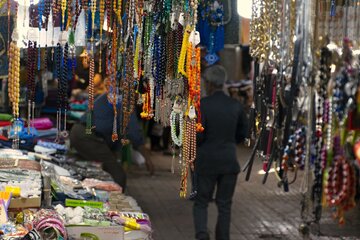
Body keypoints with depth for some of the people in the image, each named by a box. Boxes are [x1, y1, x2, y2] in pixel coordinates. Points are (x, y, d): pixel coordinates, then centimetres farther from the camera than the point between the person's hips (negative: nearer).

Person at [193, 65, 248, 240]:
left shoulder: (202, 105, -12)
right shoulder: (235, 105, 0)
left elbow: (197, 135, -16)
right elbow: (242, 133, 9)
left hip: (207, 160, -3)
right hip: (229, 160, 3)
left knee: (201, 202, 9)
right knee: (224, 204, 13)